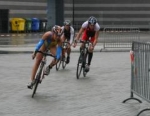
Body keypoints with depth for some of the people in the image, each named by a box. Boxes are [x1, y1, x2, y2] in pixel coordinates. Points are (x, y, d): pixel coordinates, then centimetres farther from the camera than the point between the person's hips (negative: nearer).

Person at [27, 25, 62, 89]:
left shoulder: (59, 40, -34)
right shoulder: (48, 34, -39)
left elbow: (59, 49, -38)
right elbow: (40, 42, -43)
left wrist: (57, 58, -51)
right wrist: (35, 52, -53)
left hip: (52, 46, 1)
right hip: (44, 45, -1)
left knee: (58, 57, -28)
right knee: (37, 61, -9)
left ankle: (49, 67, 1)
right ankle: (32, 81, -7)